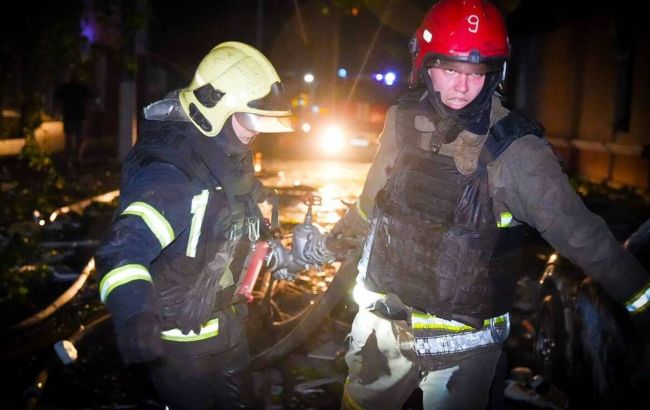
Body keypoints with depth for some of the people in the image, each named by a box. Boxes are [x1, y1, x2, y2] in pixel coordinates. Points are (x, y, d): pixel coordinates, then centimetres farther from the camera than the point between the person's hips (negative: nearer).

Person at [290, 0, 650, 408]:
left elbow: (578, 231, -16)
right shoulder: (404, 120, -5)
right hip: (382, 316, 5)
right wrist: (336, 238, 26)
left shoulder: (514, 148, -20)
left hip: (461, 337, -4)